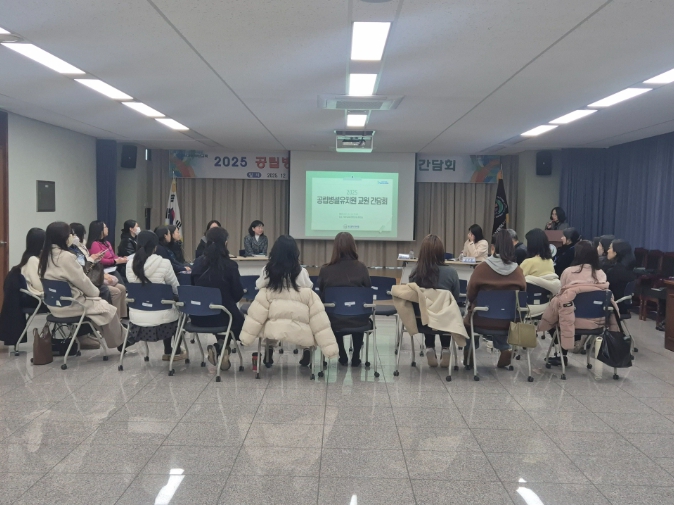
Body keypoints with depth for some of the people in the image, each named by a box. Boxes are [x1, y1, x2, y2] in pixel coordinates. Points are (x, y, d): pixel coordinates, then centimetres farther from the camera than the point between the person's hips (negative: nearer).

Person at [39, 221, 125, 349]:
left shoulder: (46, 254, 4)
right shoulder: (65, 256, -23)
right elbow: (82, 281, -15)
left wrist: (93, 292, 11)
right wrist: (96, 292, 4)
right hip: (69, 304, -9)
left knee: (99, 303, 21)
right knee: (109, 309, 2)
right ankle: (118, 342, 18)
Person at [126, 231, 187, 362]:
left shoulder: (130, 265, -3)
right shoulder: (164, 263, -15)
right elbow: (176, 289, -2)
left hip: (137, 319, 4)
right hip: (160, 319, -4)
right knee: (177, 309, 29)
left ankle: (168, 352, 38)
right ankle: (177, 352, 35)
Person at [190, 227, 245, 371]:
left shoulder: (198, 262, -2)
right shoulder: (230, 265, -15)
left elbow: (195, 287, 11)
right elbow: (238, 294, -7)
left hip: (199, 315, 4)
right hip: (222, 315, -4)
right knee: (239, 318, 31)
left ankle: (220, 348, 22)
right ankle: (221, 347, 13)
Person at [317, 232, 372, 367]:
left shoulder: (325, 270, -9)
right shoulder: (361, 268, -10)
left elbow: (321, 297, 3)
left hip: (334, 321, 0)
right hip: (358, 321, 0)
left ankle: (343, 357, 41)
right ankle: (356, 357, 41)